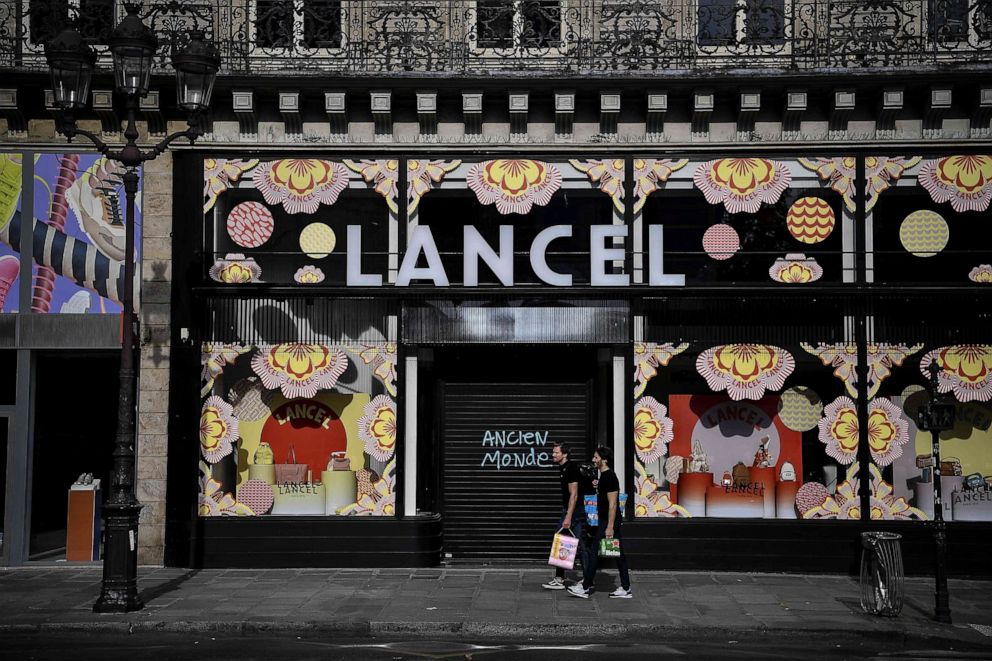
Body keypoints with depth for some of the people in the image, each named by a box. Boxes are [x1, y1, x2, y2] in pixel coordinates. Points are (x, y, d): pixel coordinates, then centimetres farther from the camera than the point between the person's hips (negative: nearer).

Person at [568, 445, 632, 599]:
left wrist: (610, 527, -22)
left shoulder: (609, 477, -17)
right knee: (619, 554, 10)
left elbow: (612, 504, -21)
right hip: (610, 522, 10)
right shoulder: (605, 476, 14)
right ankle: (626, 589, 12)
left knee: (593, 552, -4)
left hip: (608, 522, -10)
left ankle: (586, 588, 2)